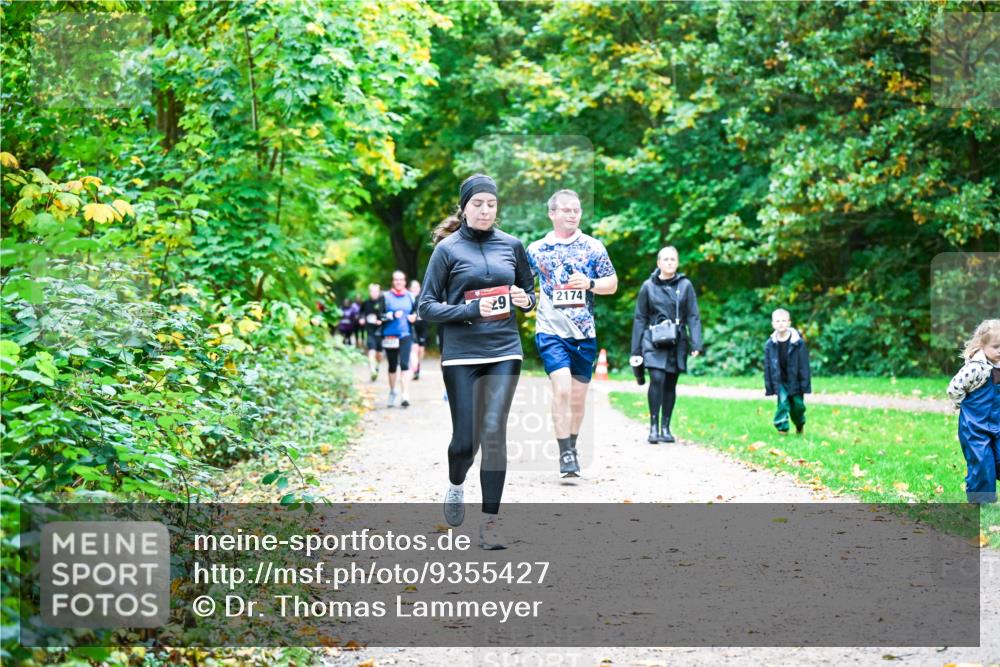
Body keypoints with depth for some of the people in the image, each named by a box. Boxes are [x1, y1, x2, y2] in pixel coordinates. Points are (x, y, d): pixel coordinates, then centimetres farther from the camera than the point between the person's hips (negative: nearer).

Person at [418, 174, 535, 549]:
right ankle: (455, 485, 33)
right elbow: (426, 307, -3)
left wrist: (526, 300, -3)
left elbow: (529, 289, 21)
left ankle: (490, 521, 1)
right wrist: (471, 310, -17)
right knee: (465, 437, -1)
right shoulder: (448, 249, -1)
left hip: (504, 351, 2)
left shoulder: (511, 245, 8)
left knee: (494, 432, -6)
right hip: (461, 354, -2)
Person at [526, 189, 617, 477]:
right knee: (561, 389, -17)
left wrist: (590, 283, -9)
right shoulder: (536, 249, 5)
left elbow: (613, 283, 8)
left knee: (578, 395, 8)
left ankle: (572, 447, 26)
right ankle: (565, 454, -13)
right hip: (551, 331, -2)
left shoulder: (593, 246, 6)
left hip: (584, 333, 2)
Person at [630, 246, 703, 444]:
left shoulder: (685, 285, 5)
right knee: (657, 379, -18)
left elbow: (693, 317, 3)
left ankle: (665, 428, 15)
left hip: (677, 342, 2)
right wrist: (636, 350, 5)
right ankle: (653, 426, -12)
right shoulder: (648, 286, 4)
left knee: (670, 384, 6)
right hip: (654, 341, -1)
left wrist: (696, 344, -9)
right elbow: (639, 319, 8)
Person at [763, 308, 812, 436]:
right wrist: (768, 386, -2)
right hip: (780, 381, 0)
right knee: (783, 402, -14)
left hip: (795, 381, 0)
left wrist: (805, 384, -10)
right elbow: (768, 366, -1)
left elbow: (804, 364, -9)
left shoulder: (798, 342, -12)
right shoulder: (770, 344, -6)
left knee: (798, 404, 10)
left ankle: (800, 425, 38)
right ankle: (782, 428, -7)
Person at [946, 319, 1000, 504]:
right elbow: (954, 389, -18)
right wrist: (966, 406, -5)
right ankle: (980, 501, 9)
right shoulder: (975, 368, -21)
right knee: (981, 464, -3)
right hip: (975, 427, -6)